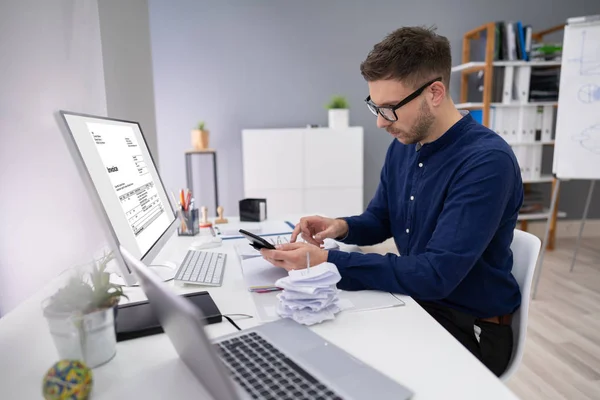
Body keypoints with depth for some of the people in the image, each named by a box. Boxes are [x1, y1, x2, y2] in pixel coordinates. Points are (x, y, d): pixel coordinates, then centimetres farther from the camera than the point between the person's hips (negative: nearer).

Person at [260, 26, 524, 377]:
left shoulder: (487, 161, -25)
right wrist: (342, 227, -11)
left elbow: (436, 274, -30)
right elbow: (379, 221, 11)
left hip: (470, 327, -6)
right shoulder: (403, 146, -1)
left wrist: (327, 262, -30)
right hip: (415, 301, 6)